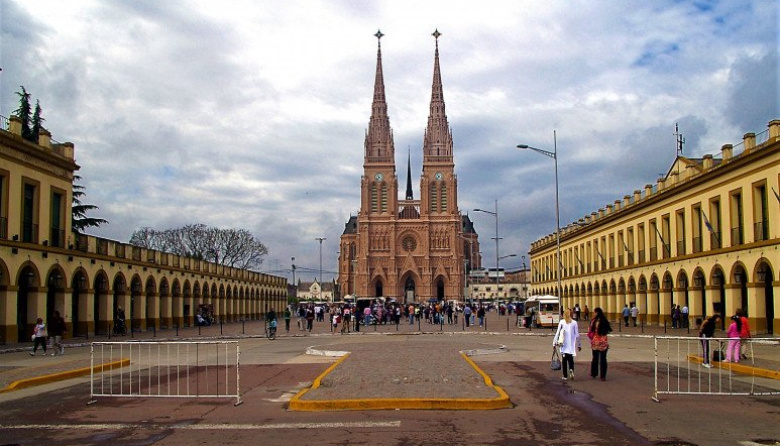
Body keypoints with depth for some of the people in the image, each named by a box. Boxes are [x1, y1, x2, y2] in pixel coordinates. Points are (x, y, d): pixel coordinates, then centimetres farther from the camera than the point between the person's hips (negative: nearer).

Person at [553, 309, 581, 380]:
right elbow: (577, 335, 0)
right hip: (571, 345, 0)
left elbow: (557, 333, -3)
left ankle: (565, 376, 10)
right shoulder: (574, 322, -2)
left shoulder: (561, 322, -2)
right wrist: (579, 345, 8)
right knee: (570, 359, 11)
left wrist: (554, 343, 3)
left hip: (564, 344, 0)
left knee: (564, 360, 9)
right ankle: (571, 370, -17)